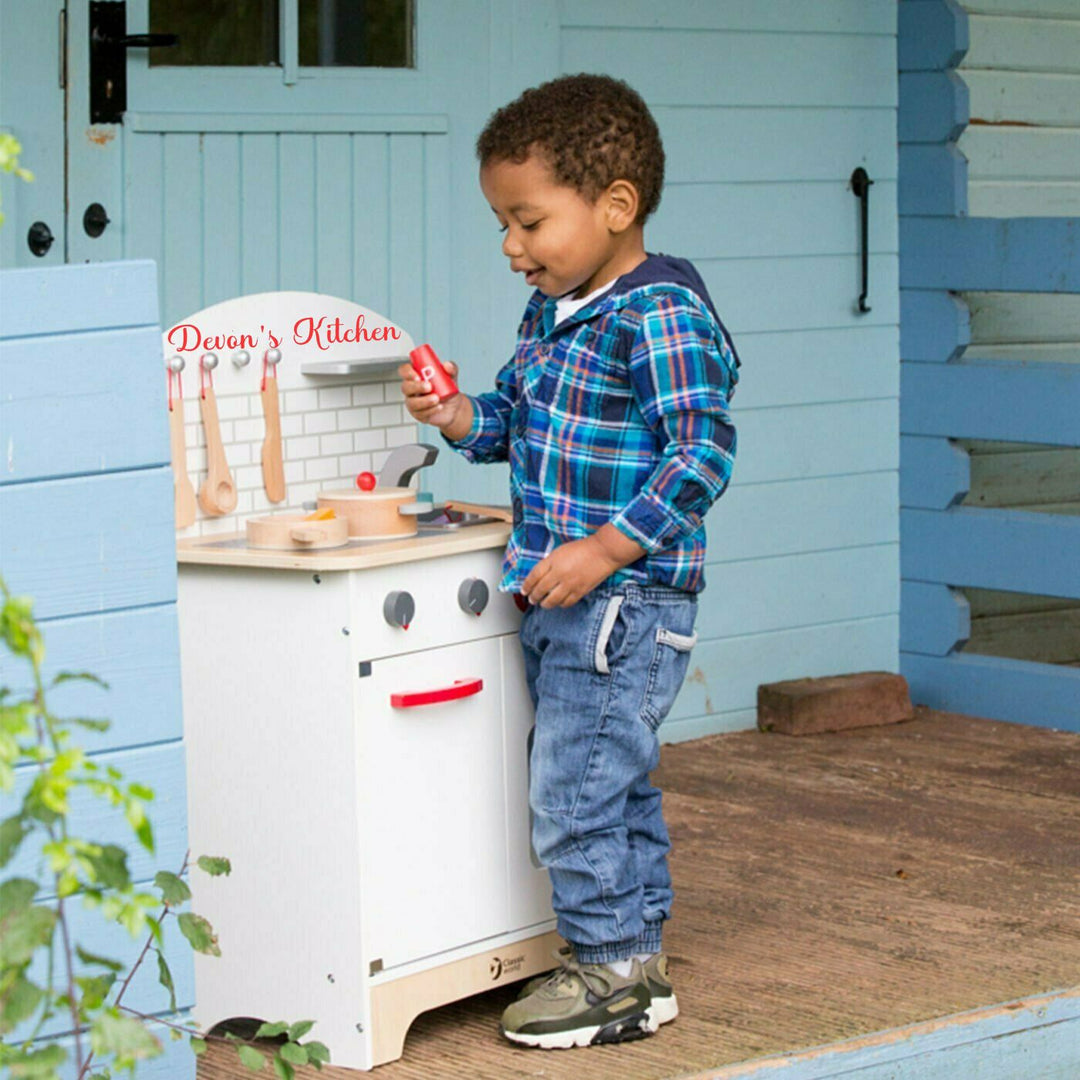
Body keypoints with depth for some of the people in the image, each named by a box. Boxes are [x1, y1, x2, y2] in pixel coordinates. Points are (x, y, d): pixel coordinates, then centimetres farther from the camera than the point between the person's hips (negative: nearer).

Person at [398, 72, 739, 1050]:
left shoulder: (661, 317, -16)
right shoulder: (550, 316, 12)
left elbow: (704, 452, -22)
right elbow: (513, 421, 24)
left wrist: (603, 551, -25)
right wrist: (458, 415, 1)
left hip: (624, 601, -9)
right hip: (559, 600, 9)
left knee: (574, 789, -8)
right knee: (614, 784, 17)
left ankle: (618, 970, 4)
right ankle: (633, 952, 26)